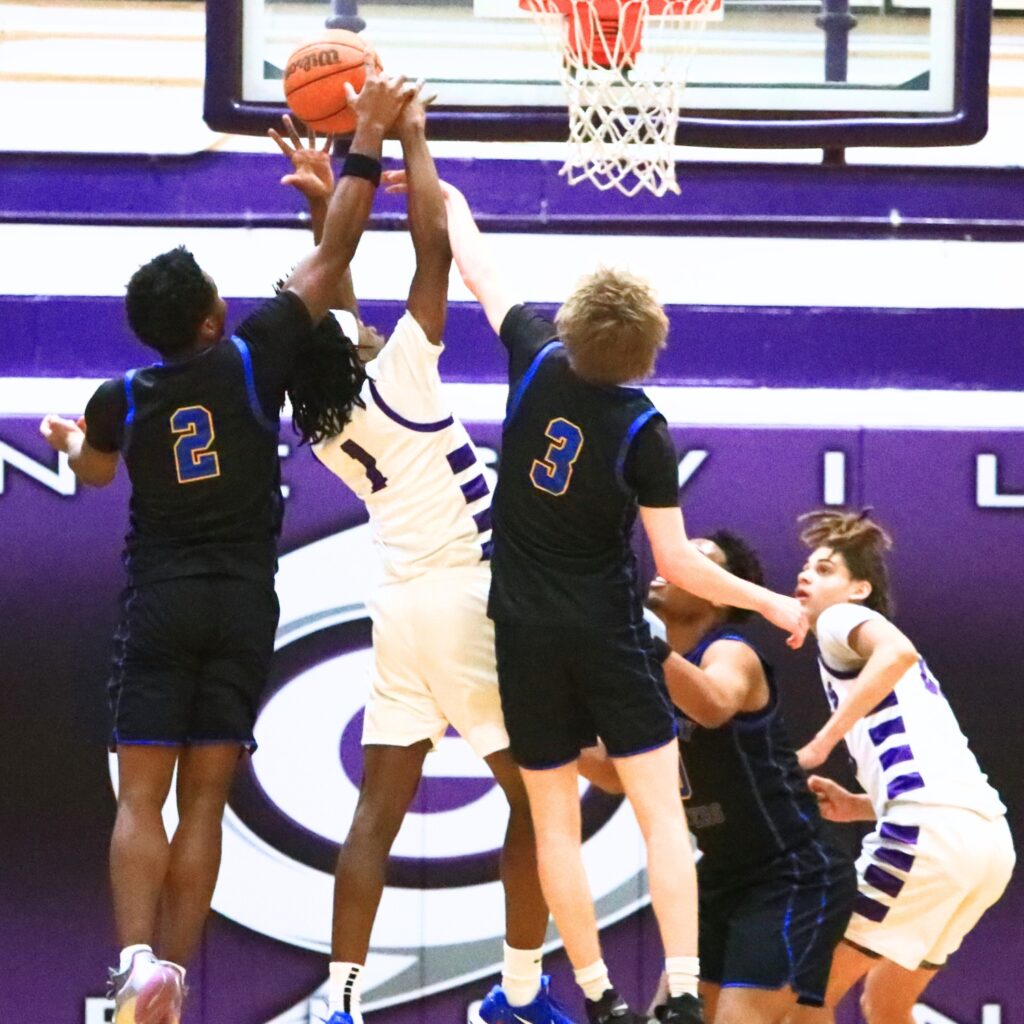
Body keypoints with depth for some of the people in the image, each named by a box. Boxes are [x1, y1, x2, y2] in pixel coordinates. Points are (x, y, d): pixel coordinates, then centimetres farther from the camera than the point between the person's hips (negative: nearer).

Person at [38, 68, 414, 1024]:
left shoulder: (120, 400, -2)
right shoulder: (253, 359, -6)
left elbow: (93, 471, 23)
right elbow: (332, 255, -2)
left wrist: (64, 436, 47)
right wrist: (368, 138, 3)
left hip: (158, 603, 0)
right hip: (242, 604, 0)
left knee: (141, 799, -2)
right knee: (203, 803, 3)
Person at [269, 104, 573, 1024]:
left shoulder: (325, 425, 6)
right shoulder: (398, 379, -12)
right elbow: (434, 246, -13)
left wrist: (323, 205, 23)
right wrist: (412, 141, -3)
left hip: (401, 605, 7)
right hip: (469, 600, -7)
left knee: (380, 806, 4)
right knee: (536, 795, 5)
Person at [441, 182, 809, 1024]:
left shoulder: (537, 362, -7)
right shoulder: (645, 434, -14)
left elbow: (481, 273, 10)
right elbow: (677, 562, -12)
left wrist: (451, 204, 28)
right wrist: (770, 604, 0)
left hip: (526, 633, 3)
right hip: (608, 635, -3)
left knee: (555, 822, 8)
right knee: (661, 812, -1)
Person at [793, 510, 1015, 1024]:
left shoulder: (840, 620, 8)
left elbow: (898, 652, -18)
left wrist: (821, 743, -16)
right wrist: (853, 805, 19)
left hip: (932, 828, -9)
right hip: (988, 833, 9)